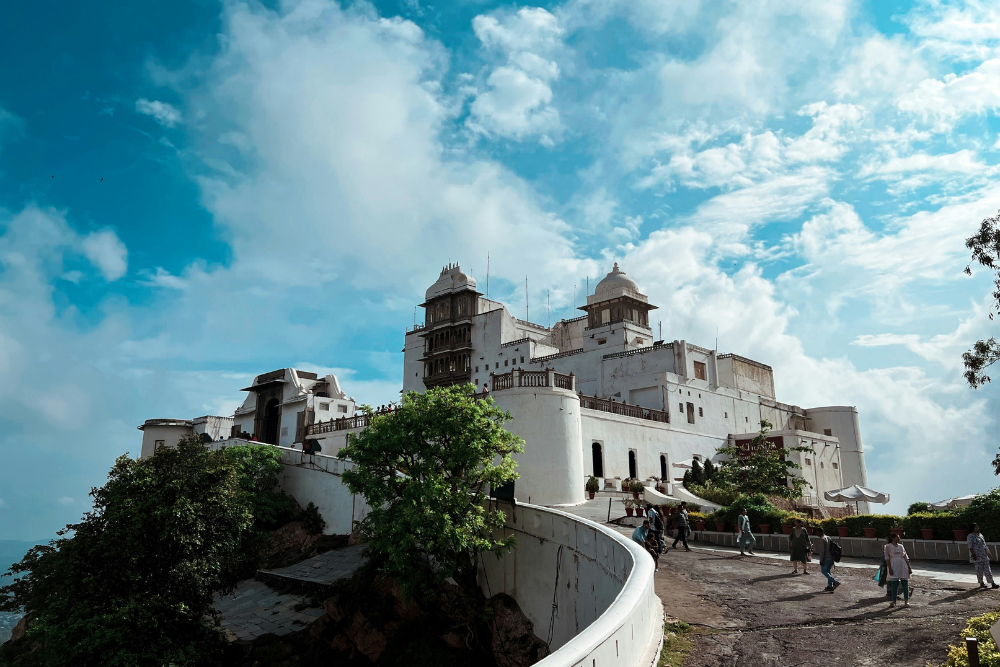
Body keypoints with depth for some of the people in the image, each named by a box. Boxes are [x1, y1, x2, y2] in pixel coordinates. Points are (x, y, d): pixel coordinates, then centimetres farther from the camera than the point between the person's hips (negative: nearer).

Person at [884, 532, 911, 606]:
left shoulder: (901, 546, 15)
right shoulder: (888, 546, 3)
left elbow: (906, 557, 16)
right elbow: (887, 558, -2)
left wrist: (909, 568, 8)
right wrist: (890, 568, -11)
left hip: (903, 566, 4)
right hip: (894, 567, -4)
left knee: (905, 584, 1)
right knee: (894, 584, -2)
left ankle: (906, 601, 8)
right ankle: (893, 601, 7)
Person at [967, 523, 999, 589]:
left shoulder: (980, 534, 15)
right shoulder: (970, 536, -9)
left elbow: (984, 544, 20)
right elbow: (970, 546, -14)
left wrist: (987, 552, 15)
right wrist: (973, 554, -19)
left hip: (984, 555, 7)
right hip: (976, 555, -7)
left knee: (987, 569, 4)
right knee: (979, 569, -1)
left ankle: (992, 583, 4)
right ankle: (981, 583, 7)